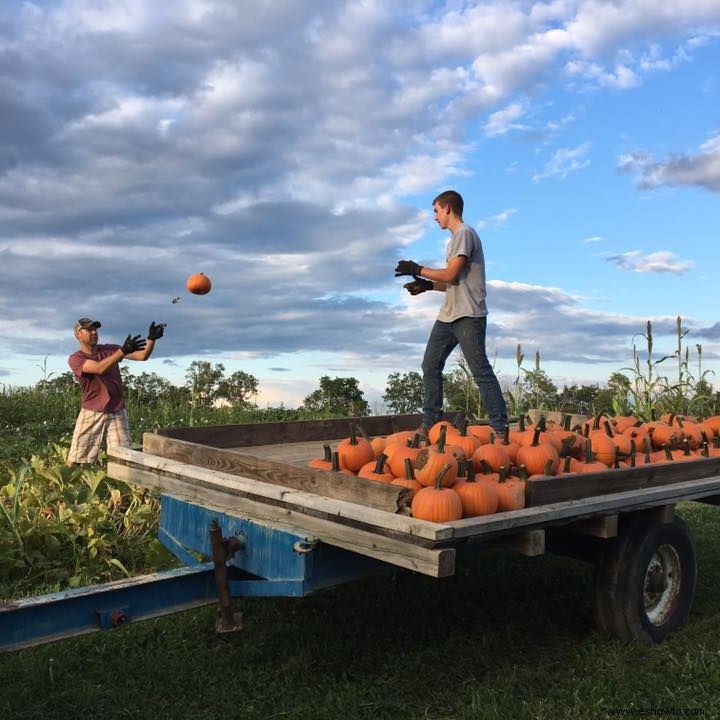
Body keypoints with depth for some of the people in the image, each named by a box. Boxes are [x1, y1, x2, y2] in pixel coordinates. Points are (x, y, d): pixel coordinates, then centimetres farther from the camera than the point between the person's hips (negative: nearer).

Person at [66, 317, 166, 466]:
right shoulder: (75, 359, -6)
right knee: (76, 460, 2)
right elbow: (99, 368, -25)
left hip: (117, 413, 2)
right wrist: (123, 351, -37)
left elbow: (142, 355, -3)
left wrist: (151, 339, -22)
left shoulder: (110, 350, 6)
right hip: (92, 414, -2)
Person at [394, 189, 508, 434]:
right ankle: (430, 425, 14)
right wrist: (427, 285, 13)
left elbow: (451, 275, -16)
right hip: (448, 316, 10)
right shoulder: (456, 237, 21)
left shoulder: (464, 233, -8)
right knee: (430, 366, 8)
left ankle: (500, 428, -6)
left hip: (469, 316, -10)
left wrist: (418, 270, -5)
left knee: (481, 371, -10)